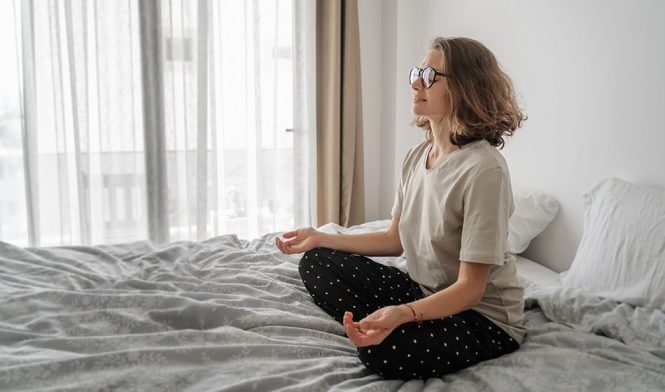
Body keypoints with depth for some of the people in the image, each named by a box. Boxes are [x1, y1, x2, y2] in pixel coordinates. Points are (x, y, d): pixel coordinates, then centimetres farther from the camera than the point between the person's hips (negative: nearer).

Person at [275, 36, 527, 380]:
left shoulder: (484, 170, -25)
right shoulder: (417, 157, 0)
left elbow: (470, 287, -24)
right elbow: (395, 239, 10)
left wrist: (402, 313, -41)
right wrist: (321, 238, 5)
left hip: (485, 316, -7)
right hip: (424, 291, 7)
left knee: (385, 350, -35)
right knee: (316, 263, 2)